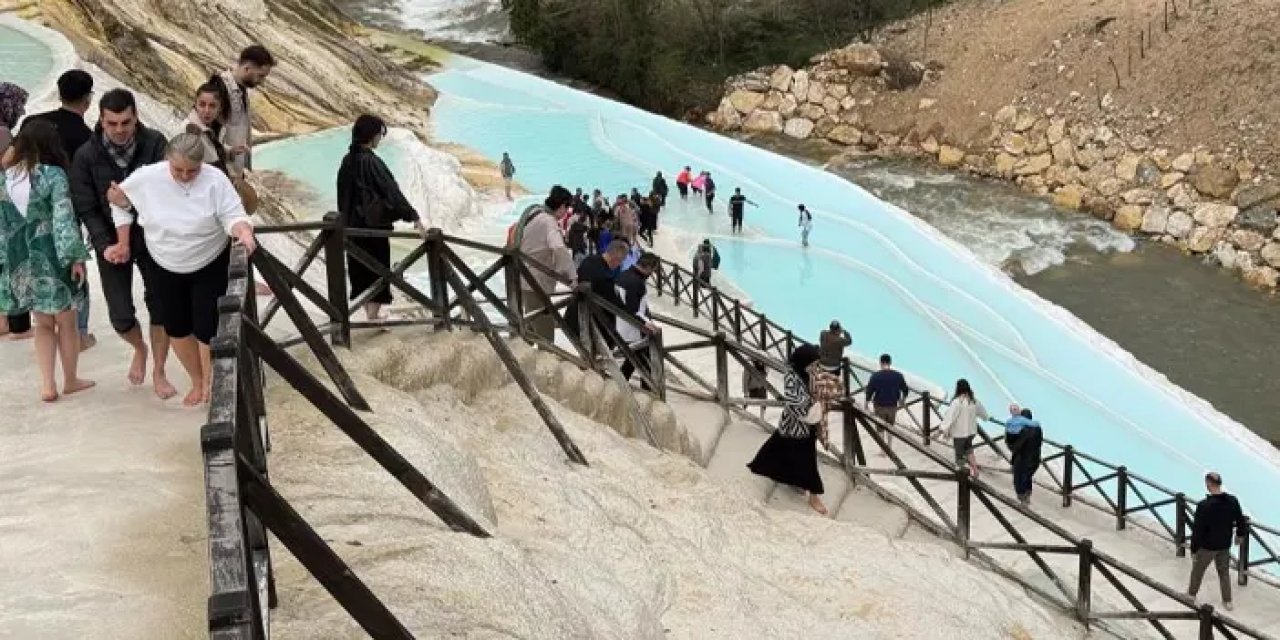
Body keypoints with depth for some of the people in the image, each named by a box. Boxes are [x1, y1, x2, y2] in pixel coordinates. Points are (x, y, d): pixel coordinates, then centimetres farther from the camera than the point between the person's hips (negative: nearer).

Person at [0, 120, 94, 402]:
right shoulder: (53, 174, -11)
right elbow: (64, 218, -17)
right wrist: (76, 256, -15)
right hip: (52, 258, -4)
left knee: (43, 324, 16)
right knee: (66, 321, 13)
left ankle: (47, 385, 9)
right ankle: (70, 380, 24)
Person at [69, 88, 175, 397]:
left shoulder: (155, 143, -12)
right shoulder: (86, 156, -11)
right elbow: (86, 209, -9)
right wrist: (106, 245, -20)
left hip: (153, 239, 0)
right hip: (111, 242, 0)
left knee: (160, 308, 4)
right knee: (121, 316, -1)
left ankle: (159, 373, 22)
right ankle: (139, 348, 34)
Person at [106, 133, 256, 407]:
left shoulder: (215, 180, -21)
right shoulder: (146, 178, -15)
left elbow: (233, 216, -20)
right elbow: (121, 202, 2)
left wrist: (244, 233, -43)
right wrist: (123, 243, 3)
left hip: (210, 266, -3)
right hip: (167, 268, 3)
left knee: (206, 328, -4)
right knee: (177, 327, 13)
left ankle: (211, 385, 18)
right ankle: (197, 382, 33)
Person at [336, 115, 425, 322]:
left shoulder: (348, 161, 5)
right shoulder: (371, 162, -18)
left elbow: (342, 196, 13)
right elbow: (391, 191, -22)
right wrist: (413, 217, -22)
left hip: (353, 225, 7)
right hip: (374, 224, -7)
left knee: (360, 268, 15)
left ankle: (370, 313, 25)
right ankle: (373, 315, 5)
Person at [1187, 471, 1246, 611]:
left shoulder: (1204, 505, -28)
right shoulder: (1232, 501, -13)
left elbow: (1197, 530, -22)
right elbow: (1241, 521, 2)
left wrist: (1194, 550, -10)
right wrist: (1240, 534, 22)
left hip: (1207, 546, -4)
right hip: (1225, 545, 4)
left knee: (1198, 570, 20)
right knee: (1224, 572, 22)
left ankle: (1192, 593, 40)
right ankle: (1227, 602, 29)